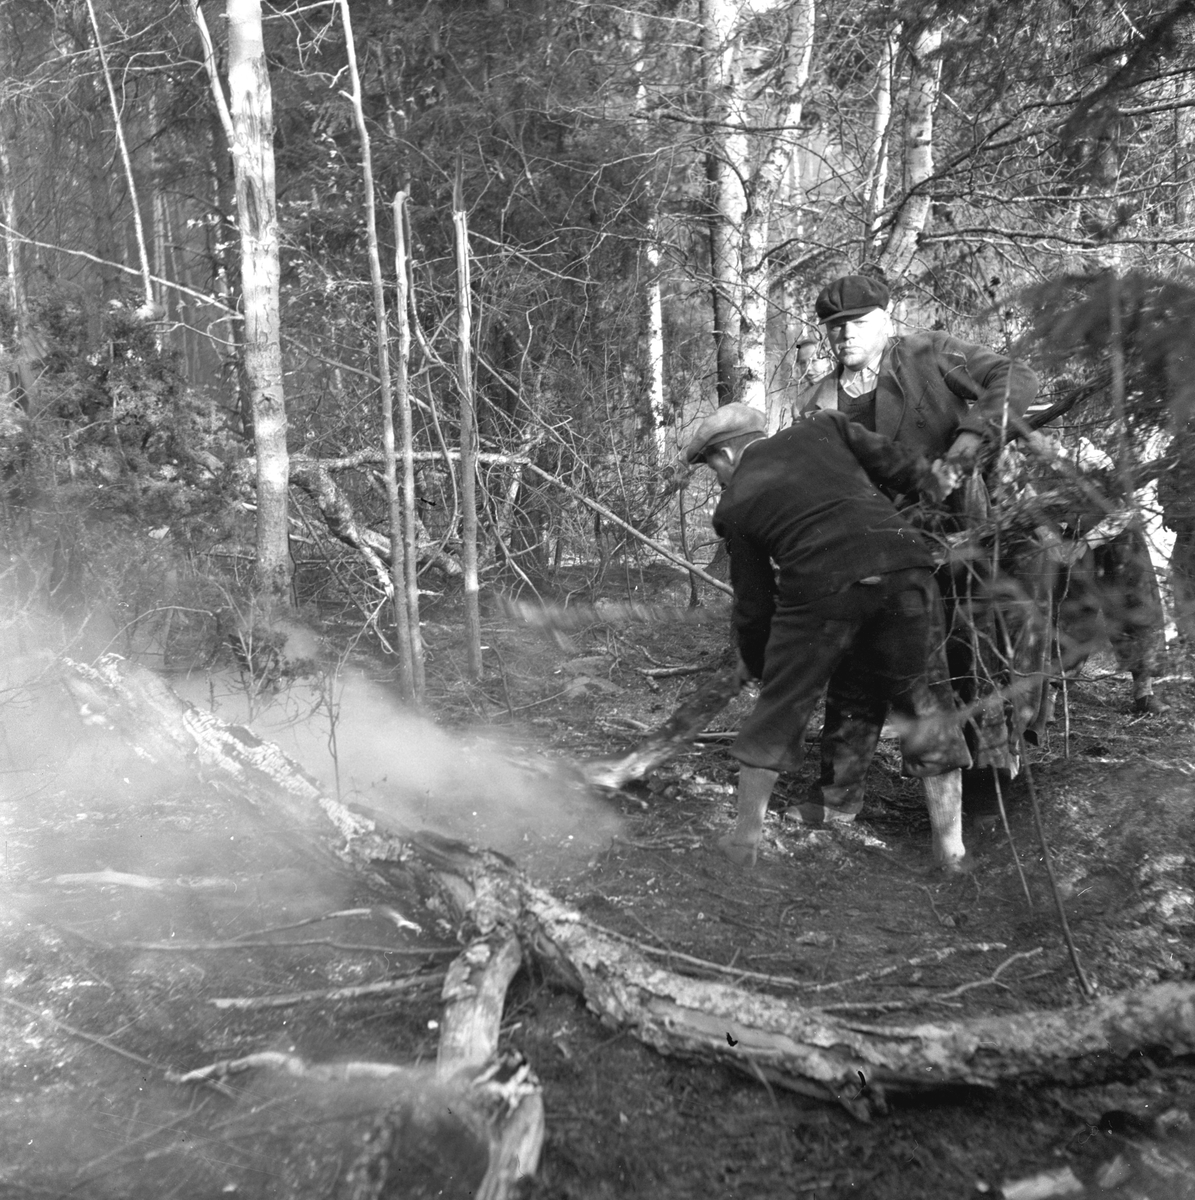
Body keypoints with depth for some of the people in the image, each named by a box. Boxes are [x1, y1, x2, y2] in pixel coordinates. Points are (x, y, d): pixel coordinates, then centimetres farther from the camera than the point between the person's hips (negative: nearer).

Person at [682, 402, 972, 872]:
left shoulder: (735, 505, 15)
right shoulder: (822, 428, 20)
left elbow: (753, 600, 18)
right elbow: (894, 464, 18)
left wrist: (752, 661, 34)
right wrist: (934, 479, 39)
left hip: (821, 588, -3)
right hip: (905, 564, 3)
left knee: (780, 702, 14)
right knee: (922, 697, 17)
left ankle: (745, 835, 22)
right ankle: (950, 846, 24)